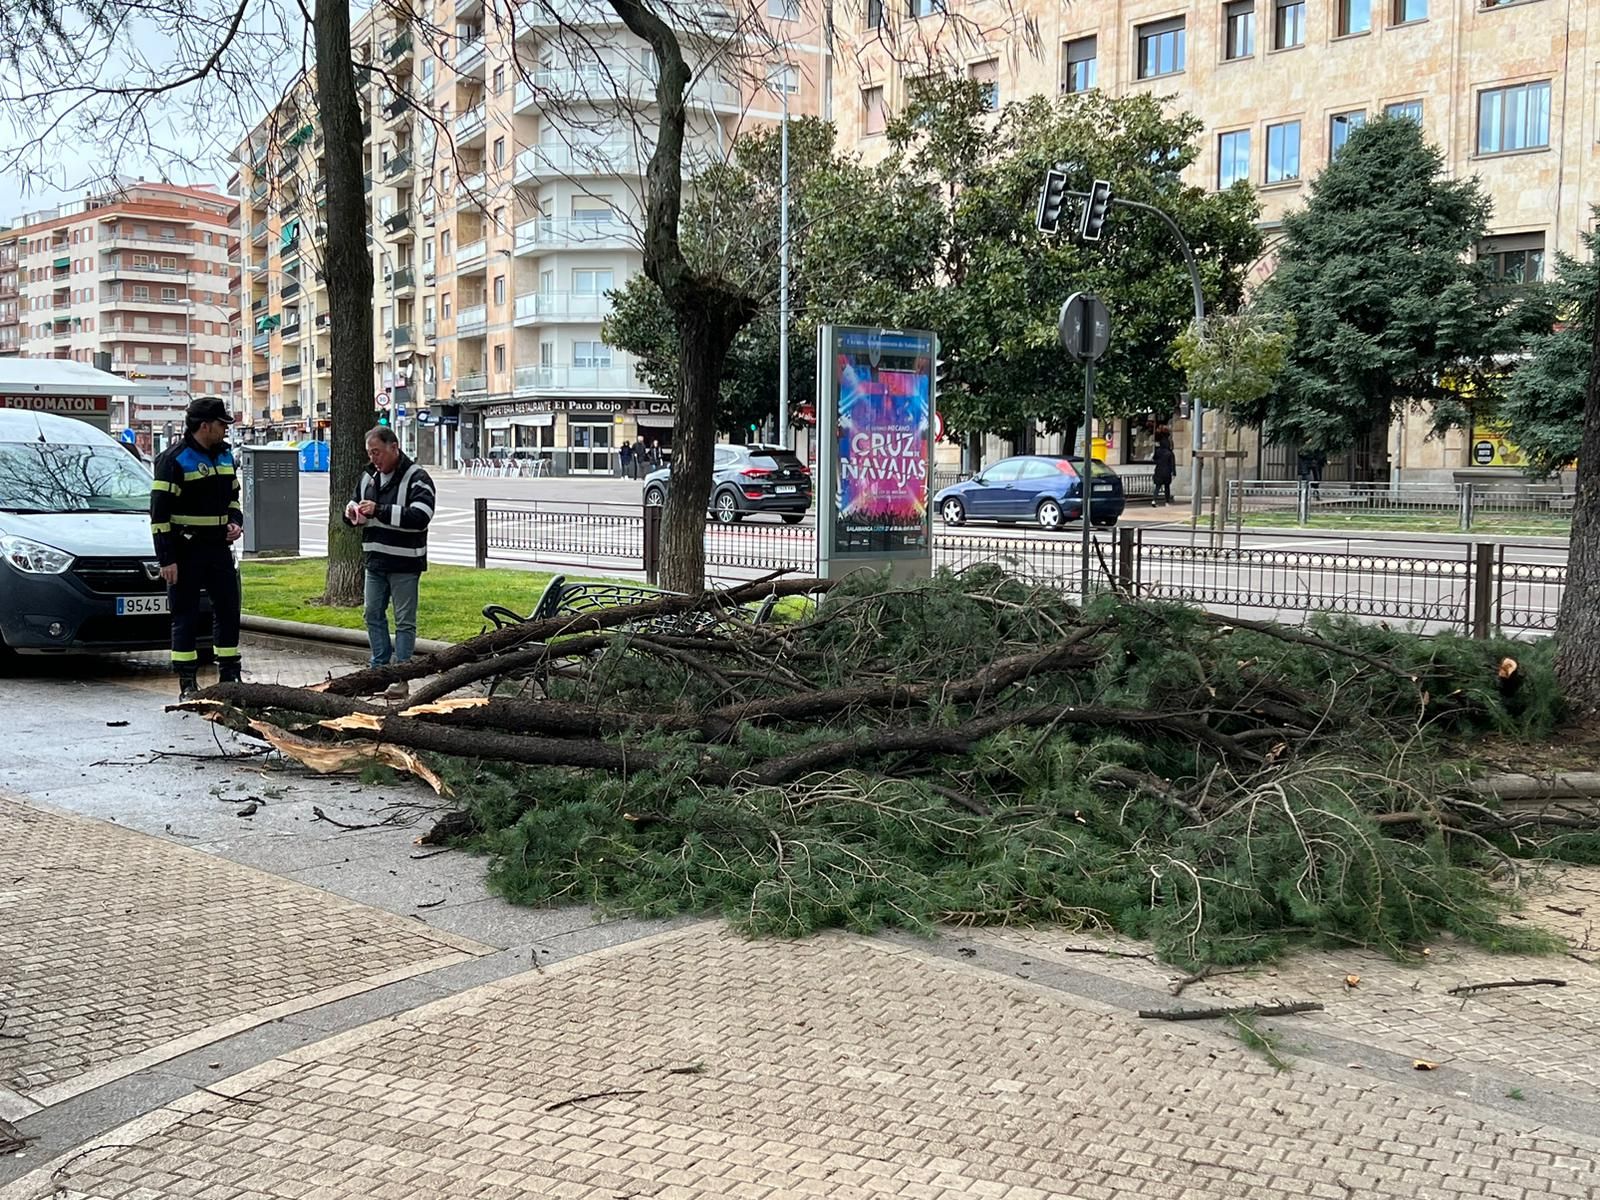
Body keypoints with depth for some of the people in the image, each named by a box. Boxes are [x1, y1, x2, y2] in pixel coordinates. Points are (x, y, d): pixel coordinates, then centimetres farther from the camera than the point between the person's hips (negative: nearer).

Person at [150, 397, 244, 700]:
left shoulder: (224, 454, 11)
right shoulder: (174, 459, -12)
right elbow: (159, 512, -13)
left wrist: (235, 522, 4)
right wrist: (166, 559, -16)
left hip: (218, 547, 7)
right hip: (185, 551, -7)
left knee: (228, 609, 8)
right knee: (186, 616, 1)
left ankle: (229, 676, 19)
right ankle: (187, 684, 7)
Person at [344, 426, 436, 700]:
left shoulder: (417, 479, -12)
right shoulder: (369, 476, 11)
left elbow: (420, 517, -25)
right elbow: (356, 504, 22)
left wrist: (379, 511, -29)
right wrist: (352, 513, -3)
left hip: (404, 563, -7)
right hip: (375, 561, 7)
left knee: (404, 621, -1)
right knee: (373, 615, 12)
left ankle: (400, 678, 3)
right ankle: (380, 669, 21)